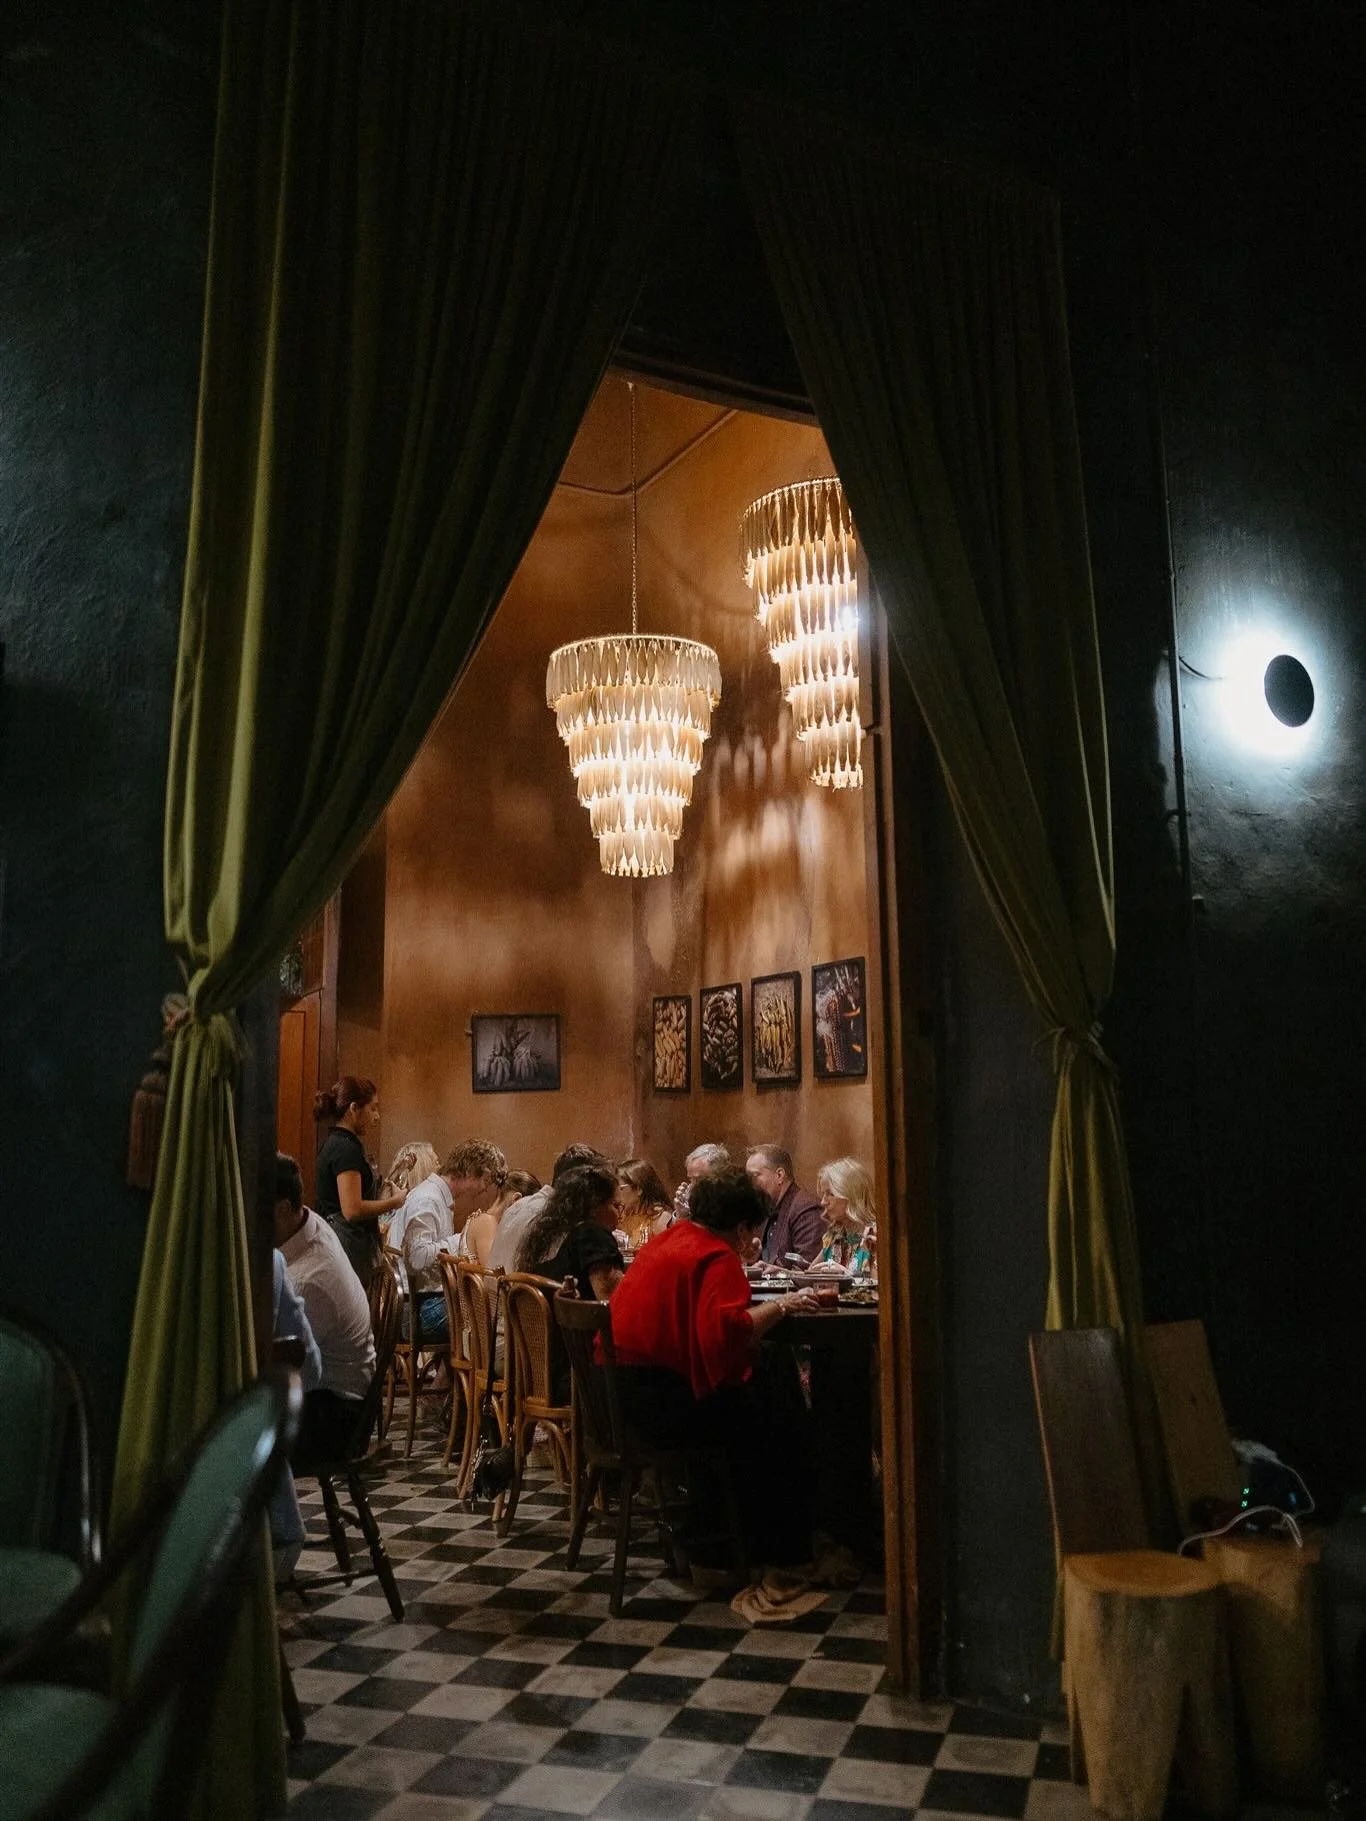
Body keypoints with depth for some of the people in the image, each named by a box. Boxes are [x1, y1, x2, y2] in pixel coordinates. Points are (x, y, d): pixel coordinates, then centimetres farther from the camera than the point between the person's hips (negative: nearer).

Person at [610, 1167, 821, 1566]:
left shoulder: (670, 1238, 15)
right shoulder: (718, 1258, -13)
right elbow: (727, 1330, -28)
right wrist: (781, 1305, -15)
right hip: (659, 1399, -10)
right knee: (779, 1414, -5)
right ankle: (779, 1551, 8)